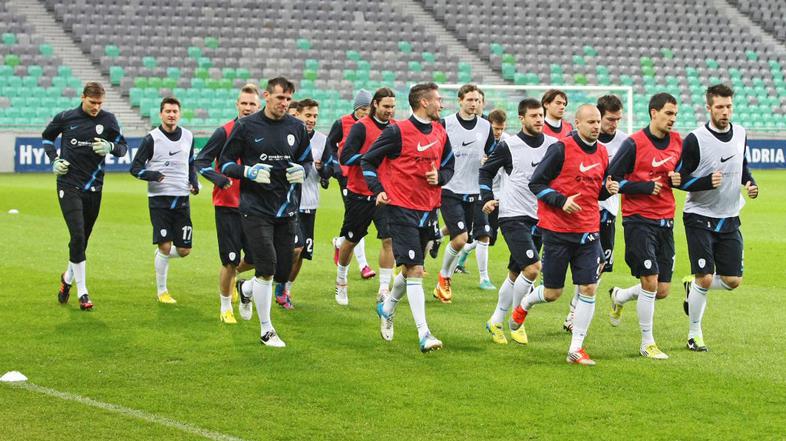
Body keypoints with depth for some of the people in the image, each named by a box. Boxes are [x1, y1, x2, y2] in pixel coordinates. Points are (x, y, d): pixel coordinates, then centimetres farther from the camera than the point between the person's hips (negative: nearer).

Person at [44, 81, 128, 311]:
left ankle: (68, 278, 37)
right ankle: (82, 292, -9)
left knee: (82, 239, 11)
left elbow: (123, 147, 6)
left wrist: (110, 147, -16)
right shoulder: (66, 118, -1)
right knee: (78, 236, -14)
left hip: (94, 188, 3)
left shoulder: (108, 119, 1)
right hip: (69, 186, -3)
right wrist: (54, 159, 1)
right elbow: (47, 137, 16)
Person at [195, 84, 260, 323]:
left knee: (255, 259, 1)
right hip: (227, 206, -4)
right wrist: (219, 179, -22)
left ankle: (232, 273, 33)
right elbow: (200, 161, -8)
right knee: (230, 262, -1)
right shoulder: (225, 132, -8)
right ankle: (225, 308, 17)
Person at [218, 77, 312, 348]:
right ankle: (266, 330, 3)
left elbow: (307, 161, 18)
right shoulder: (246, 126, -4)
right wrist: (249, 172, -18)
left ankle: (246, 289, 37)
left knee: (282, 273, 4)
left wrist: (301, 170, -6)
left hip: (286, 209, 4)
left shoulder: (297, 127, 7)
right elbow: (225, 162, 1)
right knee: (266, 269, -12)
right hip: (255, 209, -4)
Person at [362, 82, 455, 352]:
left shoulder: (440, 133, 9)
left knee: (411, 269, 16)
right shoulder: (398, 132, -10)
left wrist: (440, 177, -2)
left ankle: (387, 308, 43)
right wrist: (378, 190, -13)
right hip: (402, 208, -7)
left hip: (428, 209, 7)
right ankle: (424, 335, -14)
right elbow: (368, 161, -1)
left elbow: (448, 166, 21)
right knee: (414, 270, -12)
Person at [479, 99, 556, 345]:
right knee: (532, 268, -19)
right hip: (513, 216, -5)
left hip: (539, 218, 5)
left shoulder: (553, 145, 5)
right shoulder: (508, 146, -5)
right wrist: (487, 198, -6)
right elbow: (486, 171, 7)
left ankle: (496, 322, 25)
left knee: (515, 274, 11)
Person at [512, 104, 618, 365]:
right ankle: (524, 305, 39)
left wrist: (608, 190, -2)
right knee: (552, 292, 4)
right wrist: (562, 201, -19)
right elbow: (535, 183, -8)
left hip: (588, 231, 5)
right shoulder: (561, 149, -10)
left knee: (589, 288, -6)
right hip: (557, 229, -5)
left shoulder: (602, 153, 8)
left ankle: (576, 349, 2)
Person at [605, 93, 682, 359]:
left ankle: (619, 297, 35)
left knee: (662, 291, 5)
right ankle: (647, 344, 3)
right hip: (639, 220, -6)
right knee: (650, 282, -12)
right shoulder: (634, 144, -11)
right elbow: (611, 180, -9)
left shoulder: (678, 142, 7)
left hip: (665, 223, 6)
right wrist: (645, 187, -16)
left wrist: (677, 179, -2)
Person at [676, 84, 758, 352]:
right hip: (700, 217, -5)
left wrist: (750, 183, 2)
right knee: (705, 278, -10)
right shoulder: (695, 139, -14)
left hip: (729, 219, 5)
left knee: (733, 281, 1)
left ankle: (692, 286, 30)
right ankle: (694, 334, 8)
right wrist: (707, 182, -25)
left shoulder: (740, 134, 3)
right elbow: (679, 179, -10)